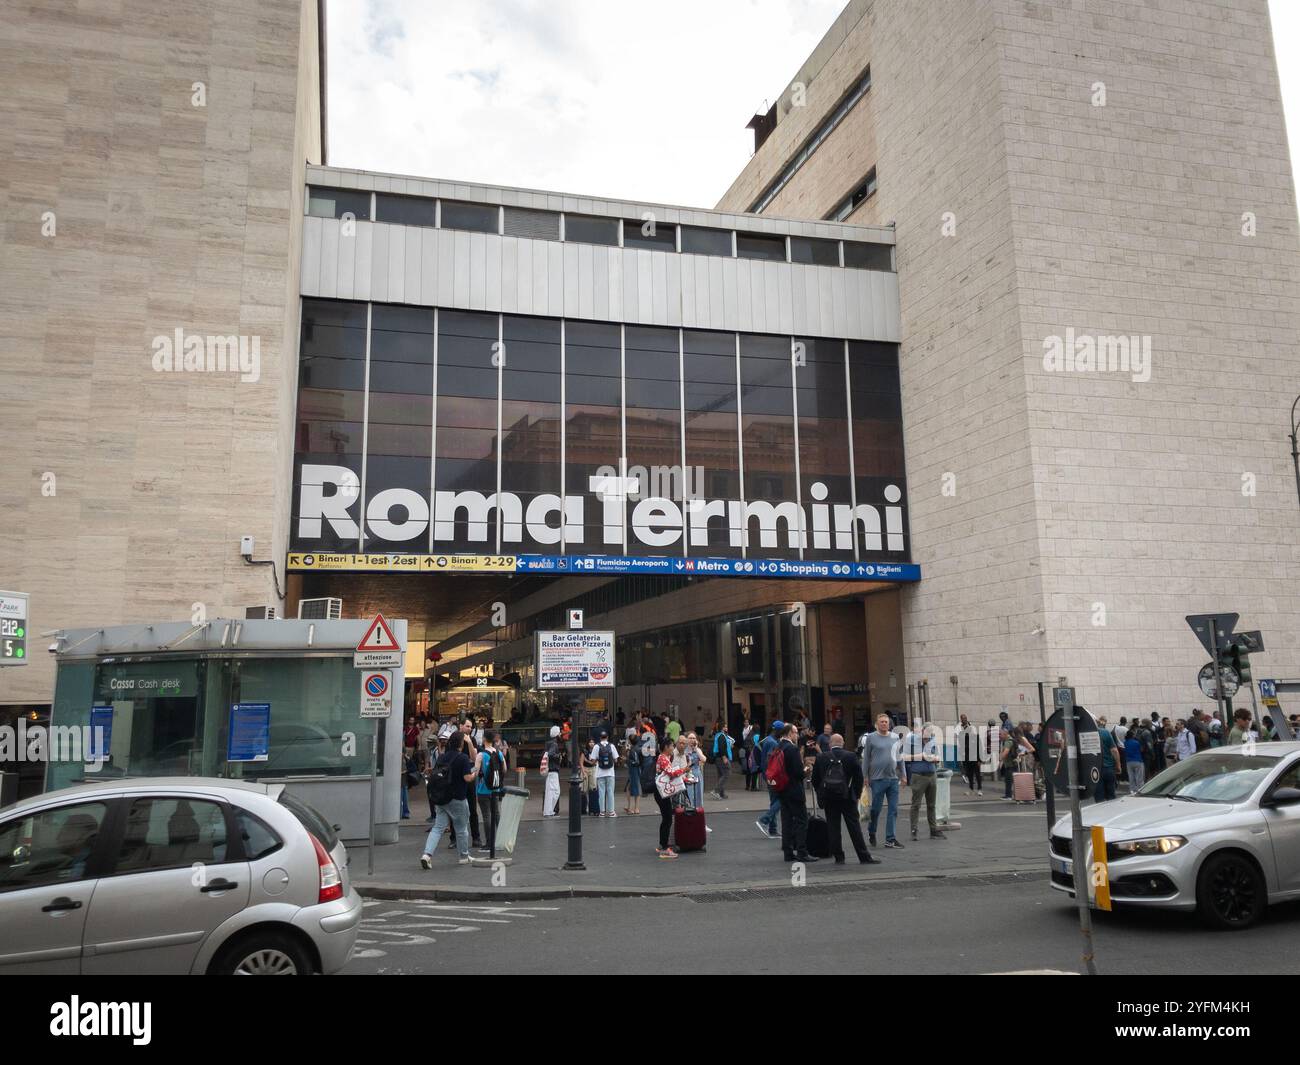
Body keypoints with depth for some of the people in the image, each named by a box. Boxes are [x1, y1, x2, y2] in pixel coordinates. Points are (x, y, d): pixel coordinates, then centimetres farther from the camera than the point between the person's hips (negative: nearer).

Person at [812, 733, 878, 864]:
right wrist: (856, 794, 8)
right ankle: (864, 857, 5)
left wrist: (821, 795, 15)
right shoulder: (851, 756, -4)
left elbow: (815, 779, 3)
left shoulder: (821, 757, -1)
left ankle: (838, 857, 7)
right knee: (854, 826, 4)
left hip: (828, 798, 1)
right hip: (847, 797, -1)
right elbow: (858, 777, -2)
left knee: (833, 827, 7)